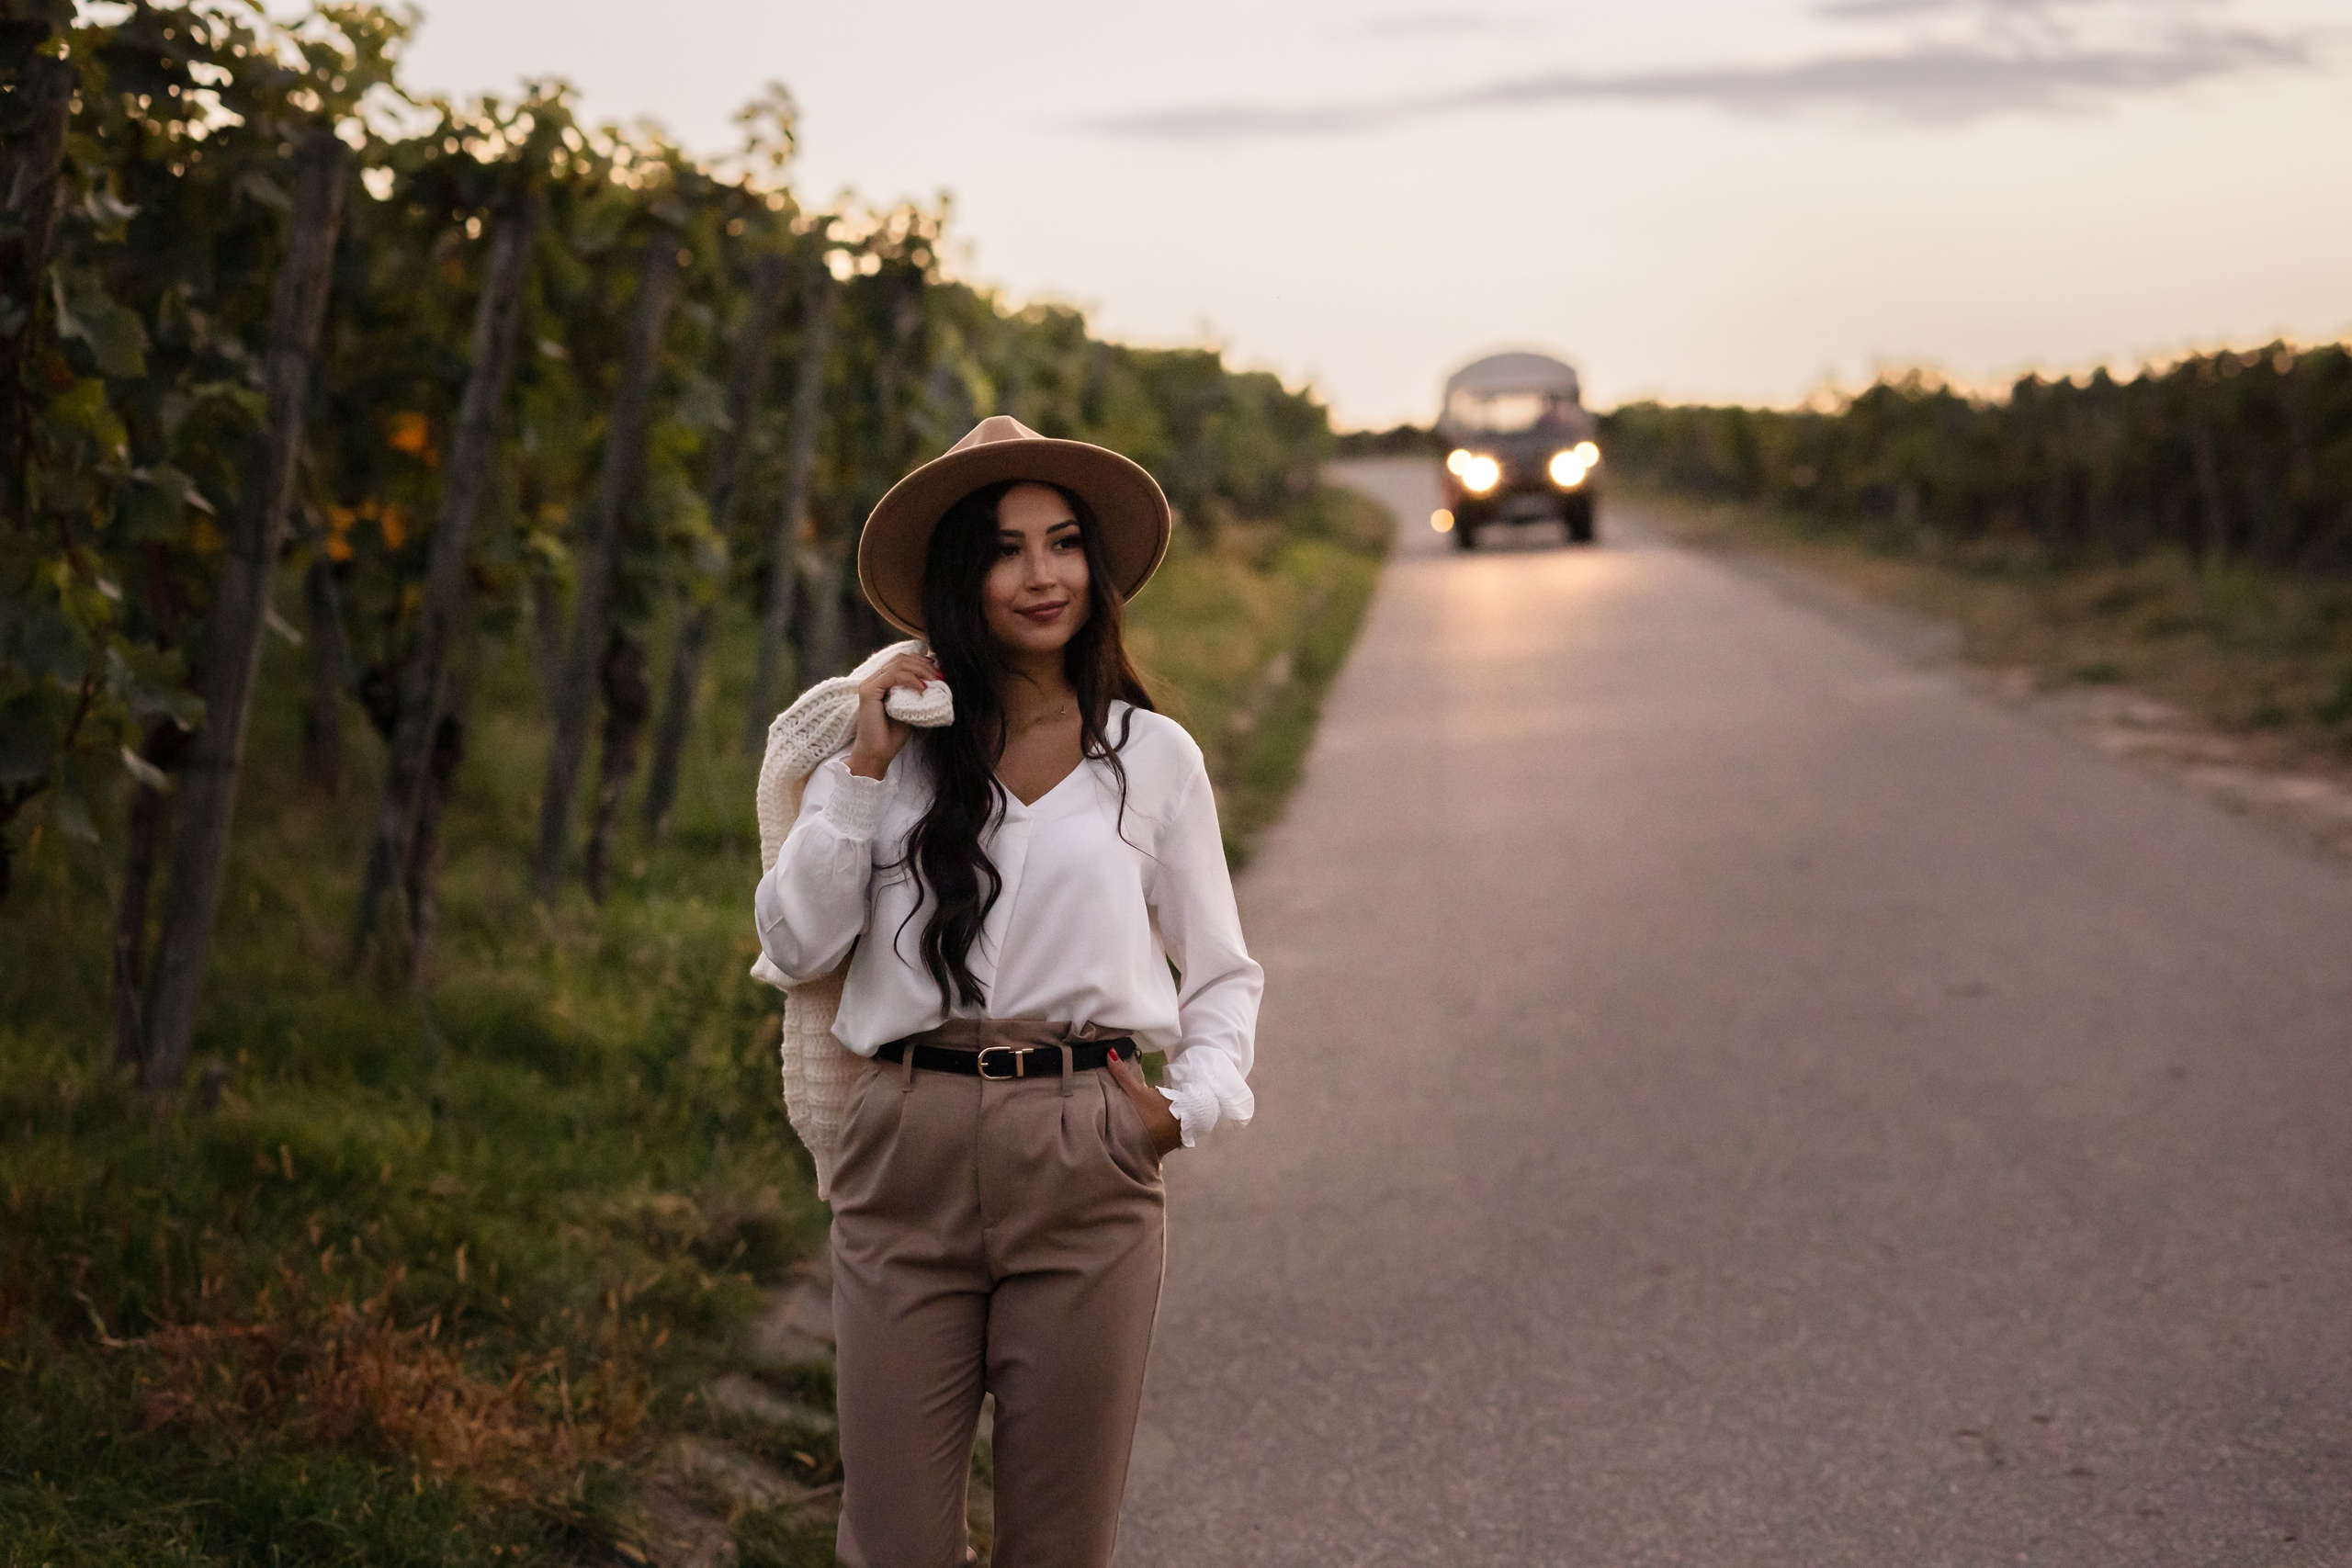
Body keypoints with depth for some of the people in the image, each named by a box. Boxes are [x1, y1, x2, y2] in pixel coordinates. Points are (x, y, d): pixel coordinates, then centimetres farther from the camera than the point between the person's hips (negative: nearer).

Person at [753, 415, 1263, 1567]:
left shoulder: (1152, 757, 10)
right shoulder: (894, 746, 10)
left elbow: (1220, 974, 14)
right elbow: (795, 943, 2)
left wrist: (1194, 1103, -3)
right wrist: (865, 770, -3)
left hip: (1087, 1167, 0)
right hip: (909, 1155, 0)